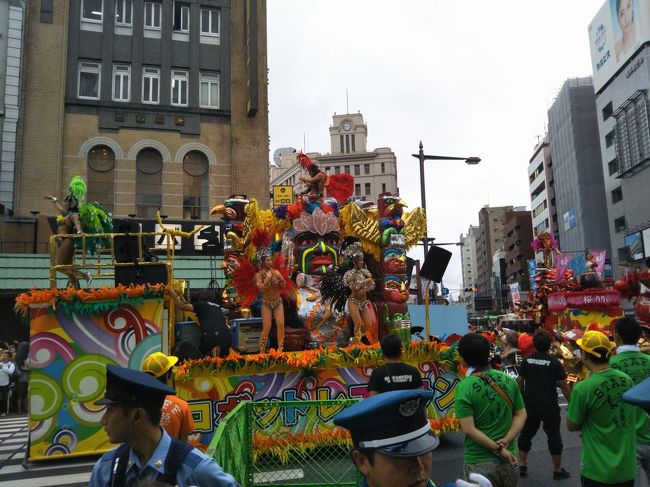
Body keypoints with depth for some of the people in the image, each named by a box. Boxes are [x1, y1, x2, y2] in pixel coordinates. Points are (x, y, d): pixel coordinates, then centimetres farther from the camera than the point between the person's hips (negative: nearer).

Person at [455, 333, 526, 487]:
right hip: (508, 456, 5)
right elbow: (521, 414, 1)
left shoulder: (464, 387, -18)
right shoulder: (509, 380, -3)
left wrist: (498, 448, -13)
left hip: (479, 461, -4)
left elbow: (469, 429, -21)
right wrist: (505, 441, -9)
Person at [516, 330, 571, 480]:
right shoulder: (554, 362, -11)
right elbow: (563, 385, -9)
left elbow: (520, 382, 7)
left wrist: (521, 398, 21)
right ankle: (557, 470, 17)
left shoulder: (526, 360, 0)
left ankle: (522, 465, 21)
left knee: (526, 434, 15)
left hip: (530, 404, 3)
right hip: (549, 405, -3)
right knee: (554, 436, 9)